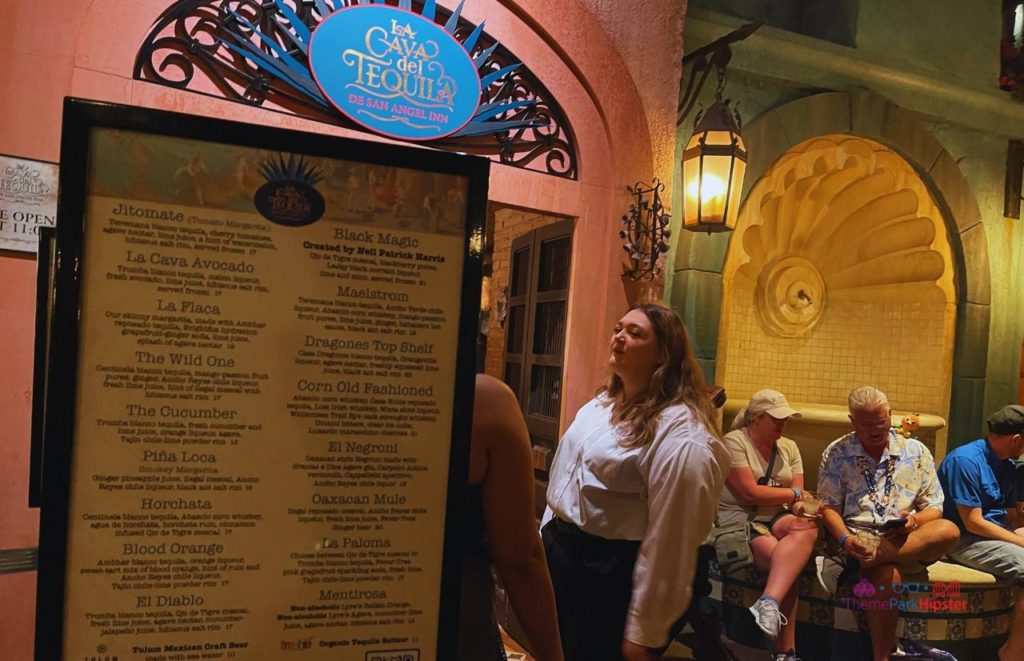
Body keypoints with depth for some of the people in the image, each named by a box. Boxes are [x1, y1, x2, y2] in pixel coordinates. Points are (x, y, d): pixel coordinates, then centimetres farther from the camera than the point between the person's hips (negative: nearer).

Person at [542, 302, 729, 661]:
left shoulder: (681, 435, -21)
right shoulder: (602, 401, 7)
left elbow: (669, 544, -22)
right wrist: (548, 537, 17)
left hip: (612, 572, -8)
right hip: (559, 550, 8)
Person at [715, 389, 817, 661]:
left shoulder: (789, 447, 14)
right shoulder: (734, 441, -8)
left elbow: (797, 500, 7)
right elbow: (750, 492, -16)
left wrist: (802, 508, -19)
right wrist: (795, 494, -4)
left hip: (777, 519, 6)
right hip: (740, 519, -6)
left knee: (808, 528, -30)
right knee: (786, 562, -31)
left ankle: (769, 604, -40)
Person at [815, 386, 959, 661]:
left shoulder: (916, 451, 12)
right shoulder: (836, 453, 8)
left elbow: (934, 507, 11)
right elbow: (829, 506, 3)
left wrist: (915, 520, -13)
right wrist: (845, 539, -17)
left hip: (909, 543, 3)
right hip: (859, 538, -3)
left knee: (948, 530, -31)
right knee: (886, 574, -37)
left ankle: (851, 563, -36)